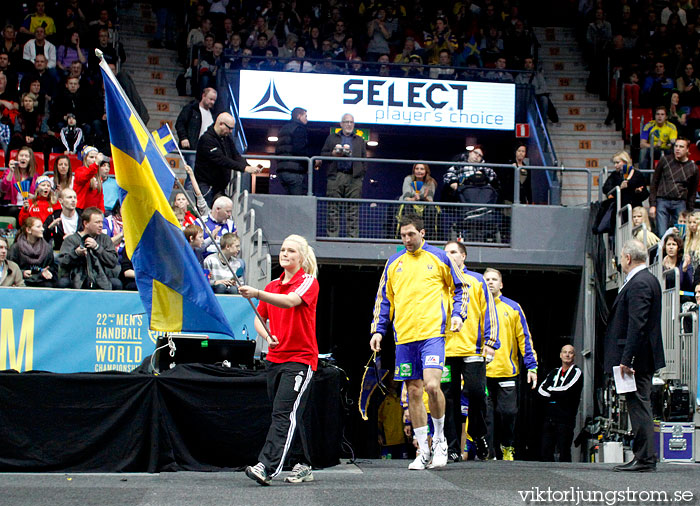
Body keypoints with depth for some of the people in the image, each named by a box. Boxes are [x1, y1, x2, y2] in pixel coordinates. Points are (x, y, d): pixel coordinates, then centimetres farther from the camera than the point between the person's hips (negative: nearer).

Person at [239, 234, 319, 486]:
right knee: (291, 416, 9)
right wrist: (267, 336, -4)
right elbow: (259, 318, 19)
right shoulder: (273, 285, 14)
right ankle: (305, 467, 17)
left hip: (300, 358, -7)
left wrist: (256, 293, -39)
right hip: (275, 358, 7)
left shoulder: (308, 282, -7)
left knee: (284, 413, -16)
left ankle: (267, 467, -25)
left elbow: (290, 301, -26)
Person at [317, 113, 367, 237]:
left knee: (353, 210, -4)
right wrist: (333, 154, -6)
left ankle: (353, 236, -5)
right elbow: (323, 154, 13)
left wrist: (362, 174, 1)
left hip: (354, 178, 0)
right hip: (335, 176, 0)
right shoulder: (332, 138, 18)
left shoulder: (360, 141, 20)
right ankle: (332, 236, -2)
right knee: (333, 208, -3)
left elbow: (364, 159, 15)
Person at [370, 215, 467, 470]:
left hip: (432, 333, -4)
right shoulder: (393, 263, 13)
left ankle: (439, 438, 2)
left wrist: (458, 314, -3)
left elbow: (459, 288, 12)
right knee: (413, 392, 4)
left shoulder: (439, 258, 5)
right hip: (404, 337, 4)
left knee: (432, 385, -19)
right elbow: (383, 299, 19)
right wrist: (378, 330, 12)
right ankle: (424, 450, 12)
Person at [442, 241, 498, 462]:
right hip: (446, 350, 2)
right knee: (449, 398, -1)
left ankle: (479, 437, 10)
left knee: (476, 393, -11)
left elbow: (488, 312, 7)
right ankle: (453, 447, 2)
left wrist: (490, 343, -3)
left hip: (472, 349, -2)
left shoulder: (476, 281, 13)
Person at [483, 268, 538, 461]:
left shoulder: (512, 308, 9)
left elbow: (524, 338, 7)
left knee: (508, 412, -4)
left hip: (507, 370, 0)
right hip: (482, 371, 0)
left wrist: (531, 366, -1)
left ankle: (508, 448, 15)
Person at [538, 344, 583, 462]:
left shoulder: (576, 372, 3)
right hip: (549, 417, 5)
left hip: (566, 418, -5)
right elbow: (541, 389, 8)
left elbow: (566, 390, -11)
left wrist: (549, 391, 0)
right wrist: (555, 395, -9)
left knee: (564, 452, -6)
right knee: (546, 450, 1)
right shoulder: (554, 372, 20)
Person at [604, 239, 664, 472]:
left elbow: (636, 324, -23)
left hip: (637, 357, -11)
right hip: (644, 358, 11)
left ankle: (645, 459, -5)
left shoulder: (638, 284, -16)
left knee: (639, 407, -7)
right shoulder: (648, 280, 16)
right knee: (639, 407, 13)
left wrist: (626, 359, -23)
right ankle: (643, 457, 16)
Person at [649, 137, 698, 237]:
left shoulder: (693, 168, 7)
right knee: (661, 234, -9)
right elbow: (654, 183, 6)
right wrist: (652, 205, -1)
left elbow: (692, 193, 13)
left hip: (680, 203, 1)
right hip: (662, 201, -1)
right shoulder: (665, 161, 5)